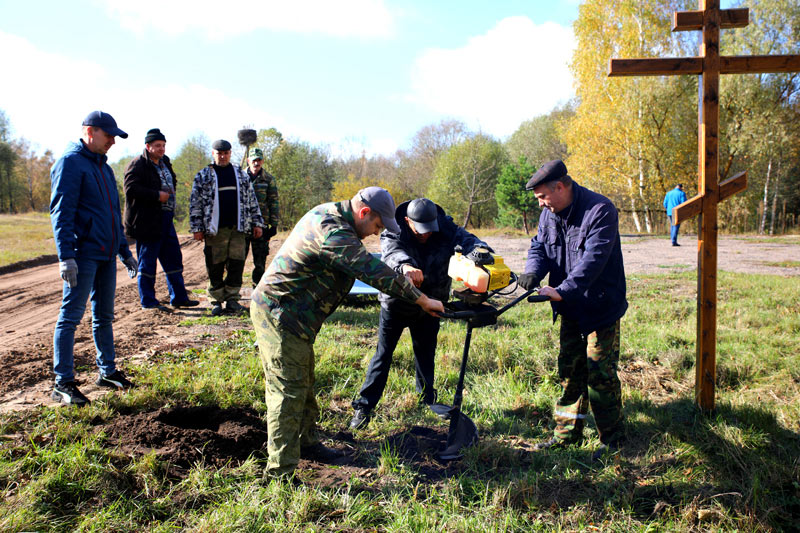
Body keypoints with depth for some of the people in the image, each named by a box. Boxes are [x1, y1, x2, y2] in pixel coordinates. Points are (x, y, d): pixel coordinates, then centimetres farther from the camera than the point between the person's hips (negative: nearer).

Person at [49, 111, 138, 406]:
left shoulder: (103, 166, 19)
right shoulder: (70, 163, -7)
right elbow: (61, 213, -14)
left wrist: (124, 250, 23)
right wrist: (66, 256, -22)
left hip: (106, 254, 8)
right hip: (83, 255, -8)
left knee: (104, 315, 14)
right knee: (71, 316, -4)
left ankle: (107, 371, 23)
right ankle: (63, 383, 1)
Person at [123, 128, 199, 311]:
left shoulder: (165, 162, 16)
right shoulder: (138, 164, -10)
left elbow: (172, 181, 31)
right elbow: (131, 189, -20)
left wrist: (170, 191, 10)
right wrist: (157, 195, -20)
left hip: (166, 218, 9)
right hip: (147, 221, -9)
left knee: (174, 258, 12)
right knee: (147, 262, 0)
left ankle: (178, 297, 21)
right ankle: (148, 301, 10)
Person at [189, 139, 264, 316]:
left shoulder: (241, 174, 15)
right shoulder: (203, 176, 6)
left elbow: (251, 200, 18)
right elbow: (195, 204, 4)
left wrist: (257, 223, 12)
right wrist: (197, 228, -3)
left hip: (238, 228, 2)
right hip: (215, 229, -2)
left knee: (236, 264, 0)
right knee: (215, 266, 1)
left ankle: (232, 299, 9)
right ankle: (217, 300, 11)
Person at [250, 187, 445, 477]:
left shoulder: (328, 214, 8)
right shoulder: (334, 234, -26)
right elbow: (375, 273, -25)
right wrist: (423, 300, -16)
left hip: (284, 311, 11)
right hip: (279, 314, -11)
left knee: (303, 381, 20)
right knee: (289, 390, -6)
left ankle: (305, 442, 35)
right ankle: (281, 470, 3)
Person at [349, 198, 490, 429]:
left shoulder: (446, 230, -14)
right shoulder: (393, 234, -23)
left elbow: (466, 239, -23)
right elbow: (393, 252, -43)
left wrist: (479, 249, -49)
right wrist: (405, 266, -67)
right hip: (395, 304, -2)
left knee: (426, 356, 15)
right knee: (383, 354, 3)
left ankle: (427, 401, 35)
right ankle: (364, 406, 9)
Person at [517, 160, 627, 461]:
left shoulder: (600, 210, -21)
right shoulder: (549, 214, 4)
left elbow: (593, 259, -29)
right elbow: (539, 246, 4)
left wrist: (563, 290, -37)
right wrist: (533, 272, -18)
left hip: (601, 307, -7)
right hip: (571, 309, 7)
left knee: (600, 374, -1)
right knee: (569, 371, 13)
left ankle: (611, 438, 16)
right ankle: (568, 432, 25)